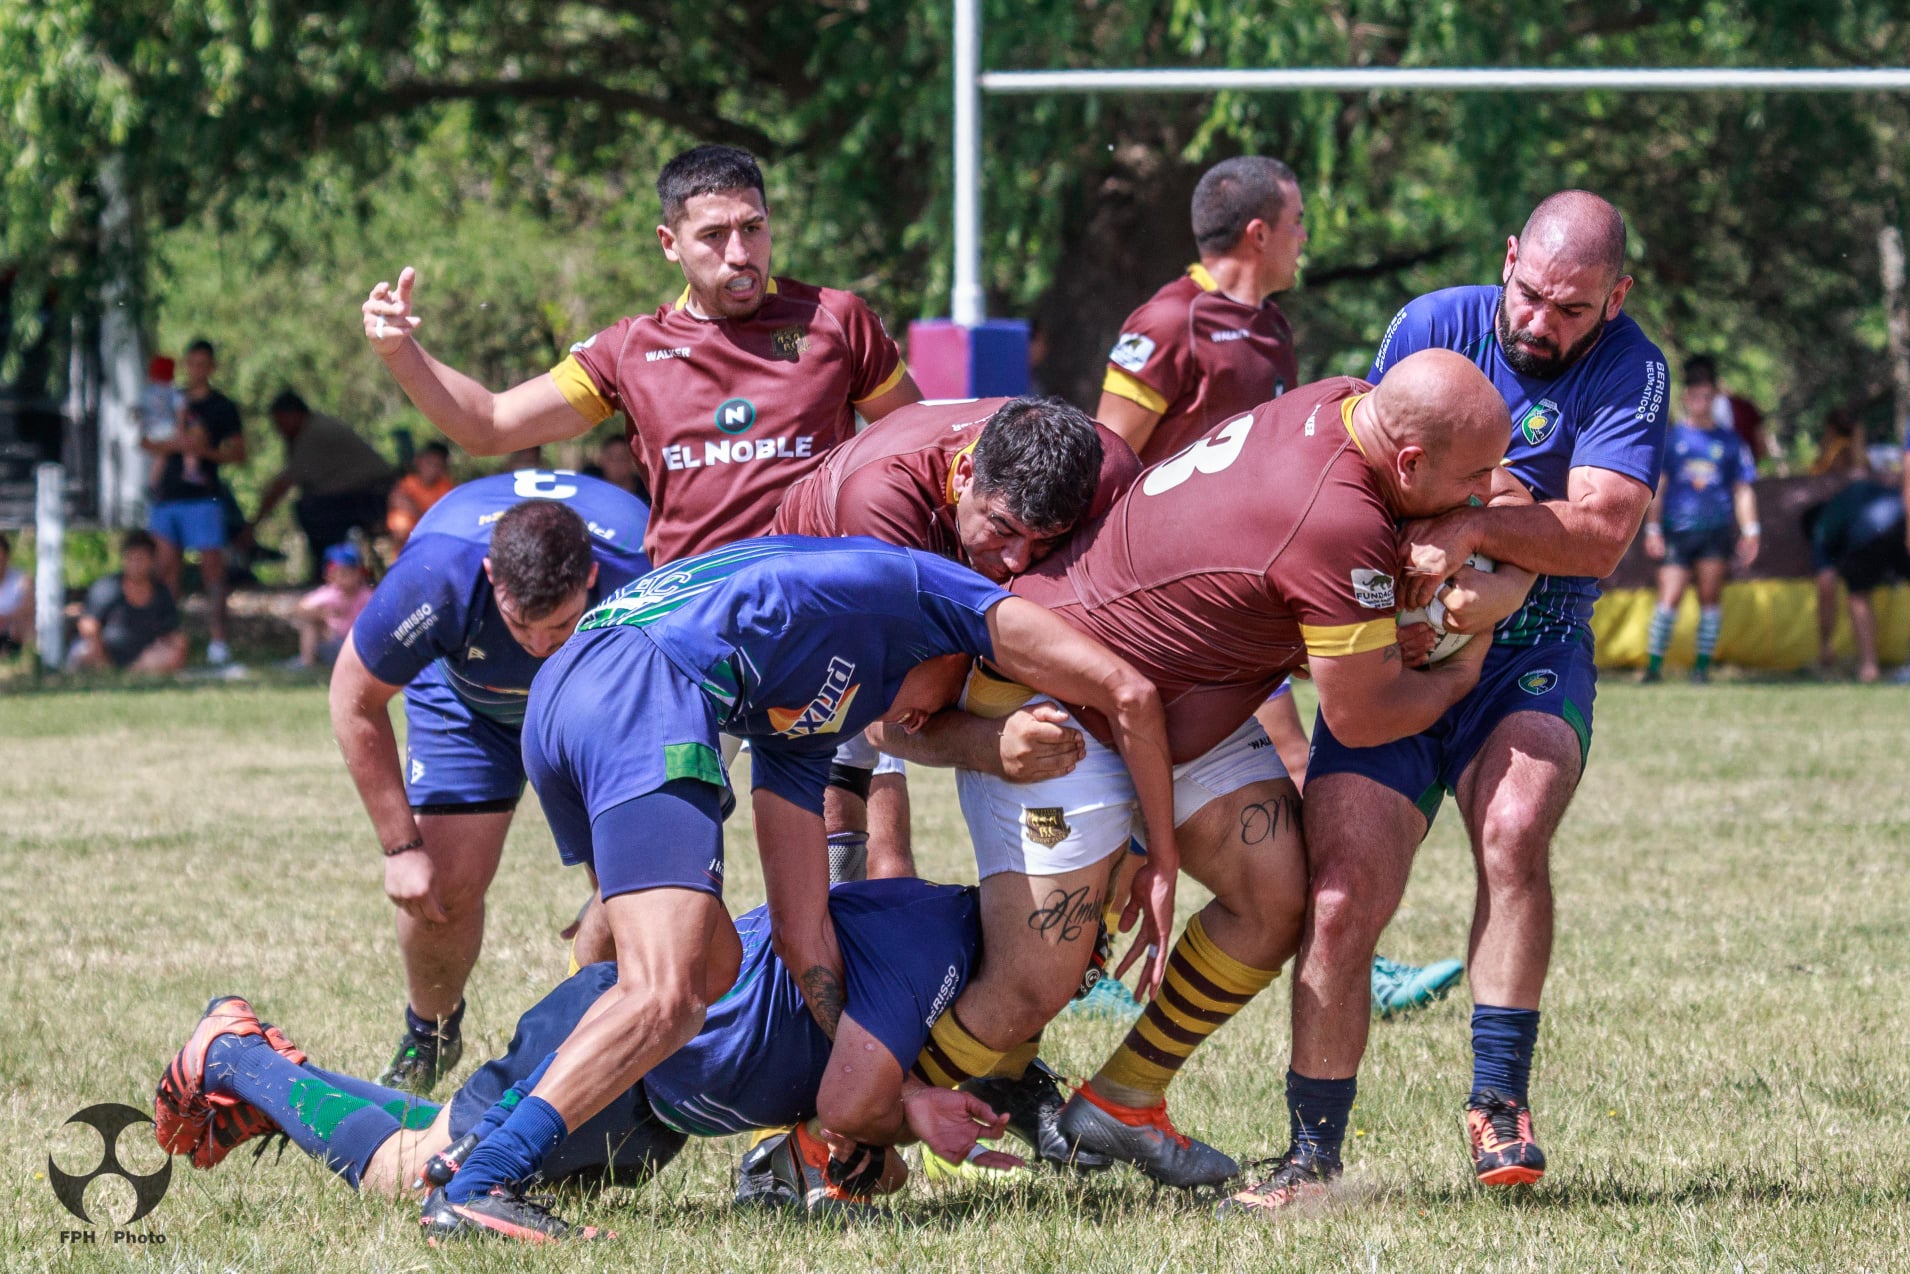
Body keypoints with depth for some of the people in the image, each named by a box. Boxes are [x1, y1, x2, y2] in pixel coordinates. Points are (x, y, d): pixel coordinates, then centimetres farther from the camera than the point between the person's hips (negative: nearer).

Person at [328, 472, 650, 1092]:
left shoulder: (639, 579, -41)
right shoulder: (437, 571, -41)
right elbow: (355, 699, -22)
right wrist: (401, 847, -20)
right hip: (469, 702, 0)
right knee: (446, 879, -9)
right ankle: (429, 1036, 22)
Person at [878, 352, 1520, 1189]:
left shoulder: (1343, 403, -8)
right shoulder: (1338, 530, -33)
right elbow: (1361, 716, -19)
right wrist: (1464, 672, -1)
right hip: (1049, 703, -10)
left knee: (1276, 895, 1)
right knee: (1032, 990, -12)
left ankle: (1121, 1105, 15)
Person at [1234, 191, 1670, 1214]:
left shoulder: (1629, 372, -6)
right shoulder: (1436, 325, -1)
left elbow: (1600, 534, -18)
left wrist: (1469, 527, -30)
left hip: (1528, 665, -1)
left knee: (1513, 831, -30)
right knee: (1340, 899, -11)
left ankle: (1497, 1104, -18)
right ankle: (1312, 1154, 1)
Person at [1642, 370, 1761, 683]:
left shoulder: (1729, 441, 11)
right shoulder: (1670, 438, 8)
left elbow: (1743, 489, 12)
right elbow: (1656, 486, 7)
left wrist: (1749, 531, 3)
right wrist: (1652, 528, -1)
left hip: (1716, 528, 1)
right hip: (1677, 528, -1)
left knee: (1710, 595, -6)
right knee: (1670, 596, -8)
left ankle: (1703, 665, 1)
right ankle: (1653, 664, -2)